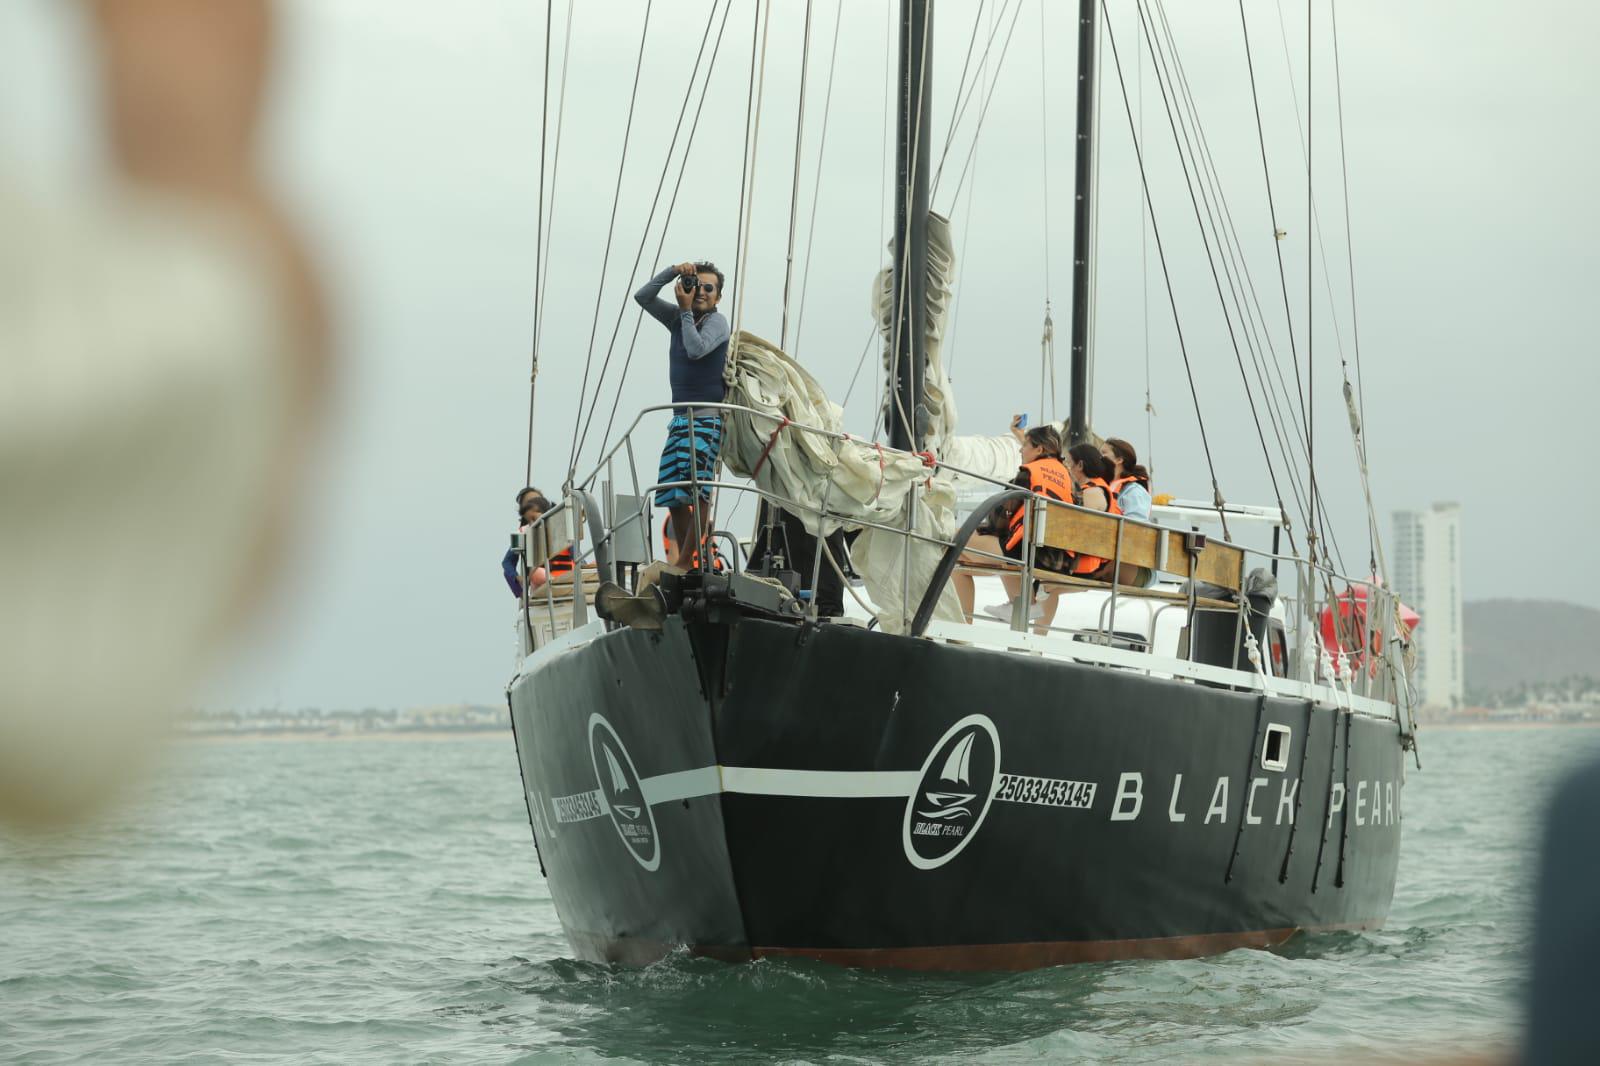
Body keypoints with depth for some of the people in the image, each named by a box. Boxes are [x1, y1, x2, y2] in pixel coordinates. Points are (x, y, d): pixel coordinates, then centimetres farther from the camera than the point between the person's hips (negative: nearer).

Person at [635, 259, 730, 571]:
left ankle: (685, 561, -17)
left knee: (697, 488, -16)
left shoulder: (717, 321, -4)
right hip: (680, 416, 8)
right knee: (672, 495, 4)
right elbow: (643, 296, 12)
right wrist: (672, 272, 1)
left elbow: (697, 349, -21)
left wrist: (686, 311, -11)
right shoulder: (678, 318, 16)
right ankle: (684, 561, 10)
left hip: (707, 418, -8)